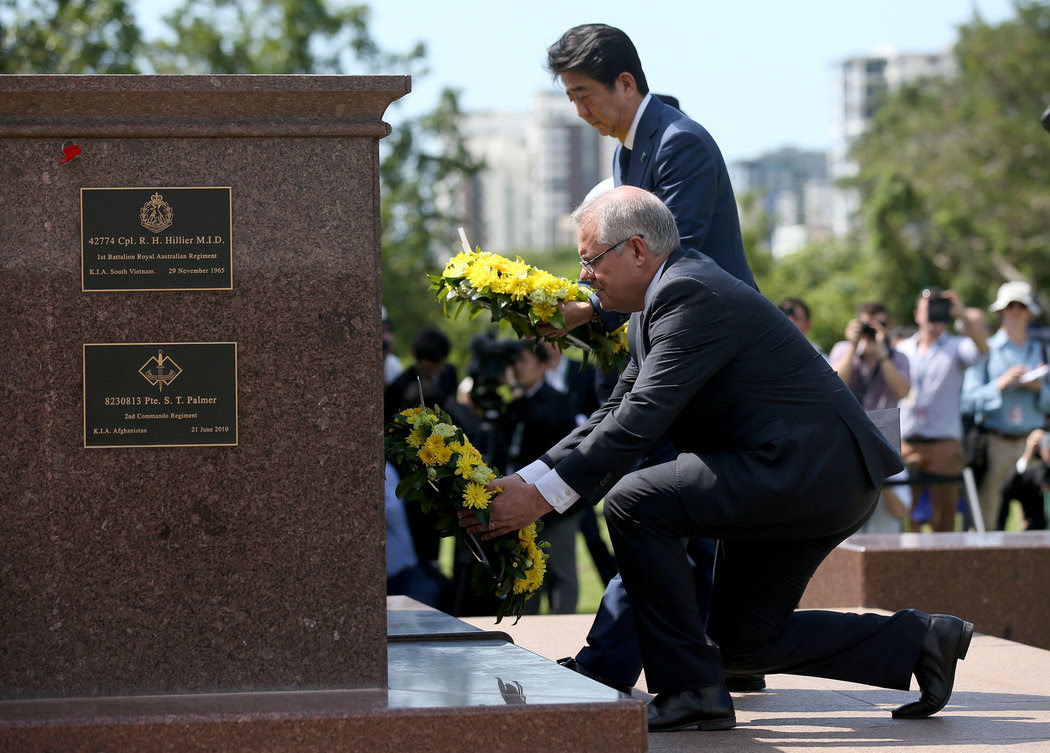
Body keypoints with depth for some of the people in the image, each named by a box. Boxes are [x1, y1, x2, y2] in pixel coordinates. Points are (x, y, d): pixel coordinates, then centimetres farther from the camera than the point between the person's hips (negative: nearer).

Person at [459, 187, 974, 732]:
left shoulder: (691, 294, -18)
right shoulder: (658, 304, 15)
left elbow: (642, 420, -25)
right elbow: (614, 415, 14)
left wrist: (543, 497, -24)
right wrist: (526, 480, 2)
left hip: (812, 468, -11)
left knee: (634, 501, -18)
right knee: (744, 641, 15)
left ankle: (689, 688, -12)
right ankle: (919, 640, 18)